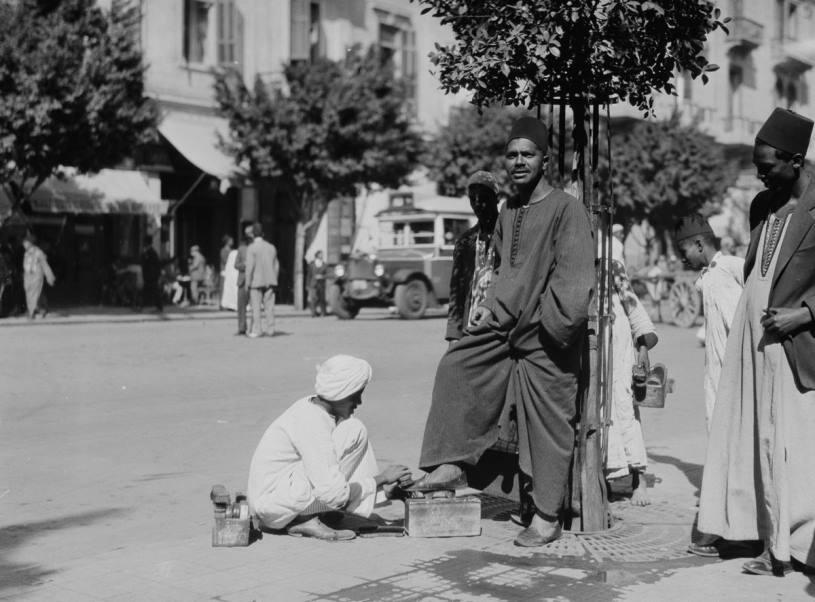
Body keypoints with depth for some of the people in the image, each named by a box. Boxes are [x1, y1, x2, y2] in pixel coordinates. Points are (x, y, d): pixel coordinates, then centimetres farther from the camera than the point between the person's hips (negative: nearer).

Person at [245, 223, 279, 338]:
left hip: (256, 281, -5)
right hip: (270, 281, 5)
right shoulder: (271, 247, 9)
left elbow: (250, 266, -13)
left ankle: (256, 330, -2)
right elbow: (276, 265, 12)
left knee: (256, 307, -1)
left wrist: (247, 283, -8)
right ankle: (270, 329, 6)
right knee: (269, 306, 6)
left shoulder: (252, 248, -7)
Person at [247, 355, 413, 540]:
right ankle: (305, 520, -13)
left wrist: (383, 482, 3)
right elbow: (333, 493, -26)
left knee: (354, 429, 8)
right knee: (353, 433, -17)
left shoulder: (312, 407, 6)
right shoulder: (312, 424, -23)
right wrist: (380, 479, -14)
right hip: (270, 502, -10)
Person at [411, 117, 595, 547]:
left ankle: (546, 518, 10)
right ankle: (451, 464, 16)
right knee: (456, 368, 6)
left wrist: (552, 326, -18)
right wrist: (491, 307, 11)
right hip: (505, 326, 8)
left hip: (546, 338, -8)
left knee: (548, 422, -1)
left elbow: (573, 278, -16)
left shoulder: (565, 209, -11)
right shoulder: (507, 212, 12)